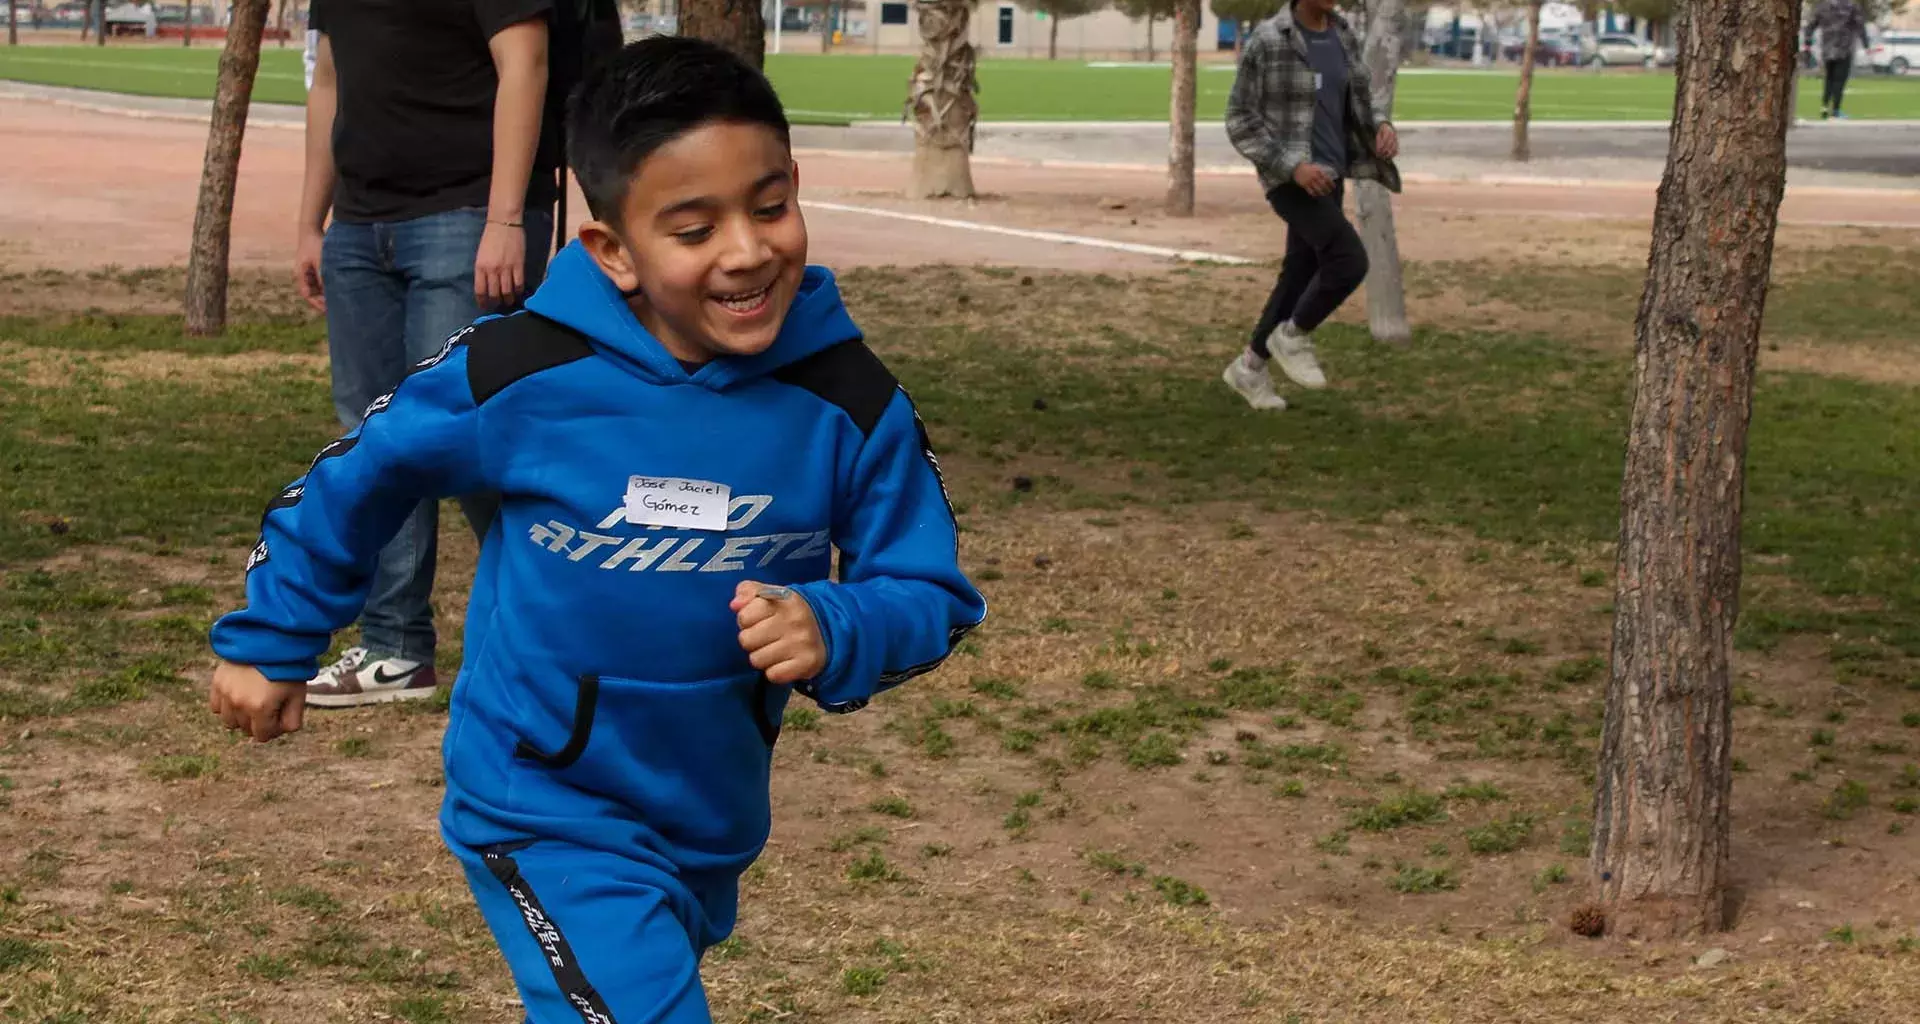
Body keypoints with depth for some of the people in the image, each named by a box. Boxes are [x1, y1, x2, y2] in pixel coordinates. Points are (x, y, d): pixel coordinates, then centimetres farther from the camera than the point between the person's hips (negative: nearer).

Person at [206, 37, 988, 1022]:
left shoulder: (849, 405, -16)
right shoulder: (519, 374, -21)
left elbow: (928, 594, -7)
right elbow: (360, 474, -4)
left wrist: (836, 633, -30)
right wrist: (270, 641, 8)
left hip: (712, 821, 4)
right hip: (545, 811, -4)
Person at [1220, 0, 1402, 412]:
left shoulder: (1342, 36, 7)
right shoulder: (1266, 41, -14)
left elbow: (1354, 109, 16)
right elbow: (1240, 121, -12)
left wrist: (1383, 130, -7)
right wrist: (1293, 167, -23)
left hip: (1327, 176, 8)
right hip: (1288, 176, -8)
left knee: (1301, 279, 13)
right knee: (1350, 261, -21)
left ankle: (1249, 367, 31)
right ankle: (1293, 335, 3)